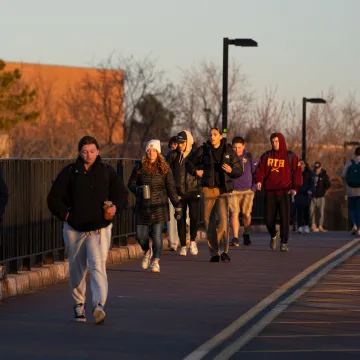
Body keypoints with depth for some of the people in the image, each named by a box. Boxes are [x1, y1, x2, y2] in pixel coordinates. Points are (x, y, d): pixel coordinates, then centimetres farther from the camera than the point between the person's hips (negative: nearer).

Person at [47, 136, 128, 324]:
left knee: (97, 266, -18)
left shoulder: (107, 171, 3)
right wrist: (65, 214, -6)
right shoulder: (69, 172, 1)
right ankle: (79, 304, 28)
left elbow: (122, 194, 12)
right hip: (74, 229, 2)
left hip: (100, 228, -2)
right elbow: (54, 198, 5)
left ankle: (99, 305, -28)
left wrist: (115, 207, -8)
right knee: (76, 268, 12)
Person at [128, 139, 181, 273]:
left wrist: (177, 207, 1)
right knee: (140, 235, 2)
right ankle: (147, 252, 34)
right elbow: (131, 184, 10)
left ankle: (155, 261, 5)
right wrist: (138, 190, -13)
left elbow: (171, 189, 3)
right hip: (142, 207, 1)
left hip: (159, 206, -1)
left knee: (157, 234, -8)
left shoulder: (164, 168, 1)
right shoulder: (139, 167, 2)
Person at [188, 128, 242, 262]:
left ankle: (225, 251, -9)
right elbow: (189, 162, 18)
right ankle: (214, 253, 9)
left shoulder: (228, 150, 4)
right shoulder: (203, 150, 4)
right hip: (208, 189, 1)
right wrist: (196, 171, 1)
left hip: (224, 189, -1)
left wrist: (231, 170, -11)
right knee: (209, 221, 2)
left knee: (224, 219, -15)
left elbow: (239, 170, 9)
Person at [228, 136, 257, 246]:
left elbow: (256, 172, 9)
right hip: (233, 191, -1)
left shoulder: (249, 157, 3)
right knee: (234, 213, -11)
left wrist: (254, 187, 5)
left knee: (246, 214, 5)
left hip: (247, 191, 1)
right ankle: (235, 238, -13)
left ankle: (246, 234, 28)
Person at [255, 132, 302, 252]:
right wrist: (259, 180, -15)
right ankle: (273, 235, 31)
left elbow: (297, 172, 0)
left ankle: (284, 243, -1)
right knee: (269, 219, 1)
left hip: (284, 192, -2)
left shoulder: (291, 156, 4)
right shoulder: (266, 156, 11)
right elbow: (260, 169, 5)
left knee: (285, 218, -8)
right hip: (270, 192, 2)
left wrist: (295, 188, -11)